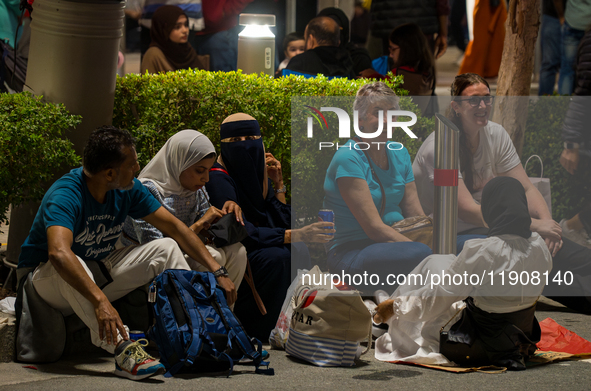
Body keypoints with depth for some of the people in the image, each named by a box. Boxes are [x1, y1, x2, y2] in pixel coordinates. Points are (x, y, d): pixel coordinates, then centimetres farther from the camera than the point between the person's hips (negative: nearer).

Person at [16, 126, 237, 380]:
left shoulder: (128, 189, -8)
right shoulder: (66, 195, -31)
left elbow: (174, 227, -2)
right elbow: (59, 252, -48)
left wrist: (217, 271, -9)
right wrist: (100, 301, -58)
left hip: (97, 270, 7)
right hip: (45, 277, -7)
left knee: (166, 248, -6)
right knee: (70, 265, -41)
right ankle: (124, 352, -51)